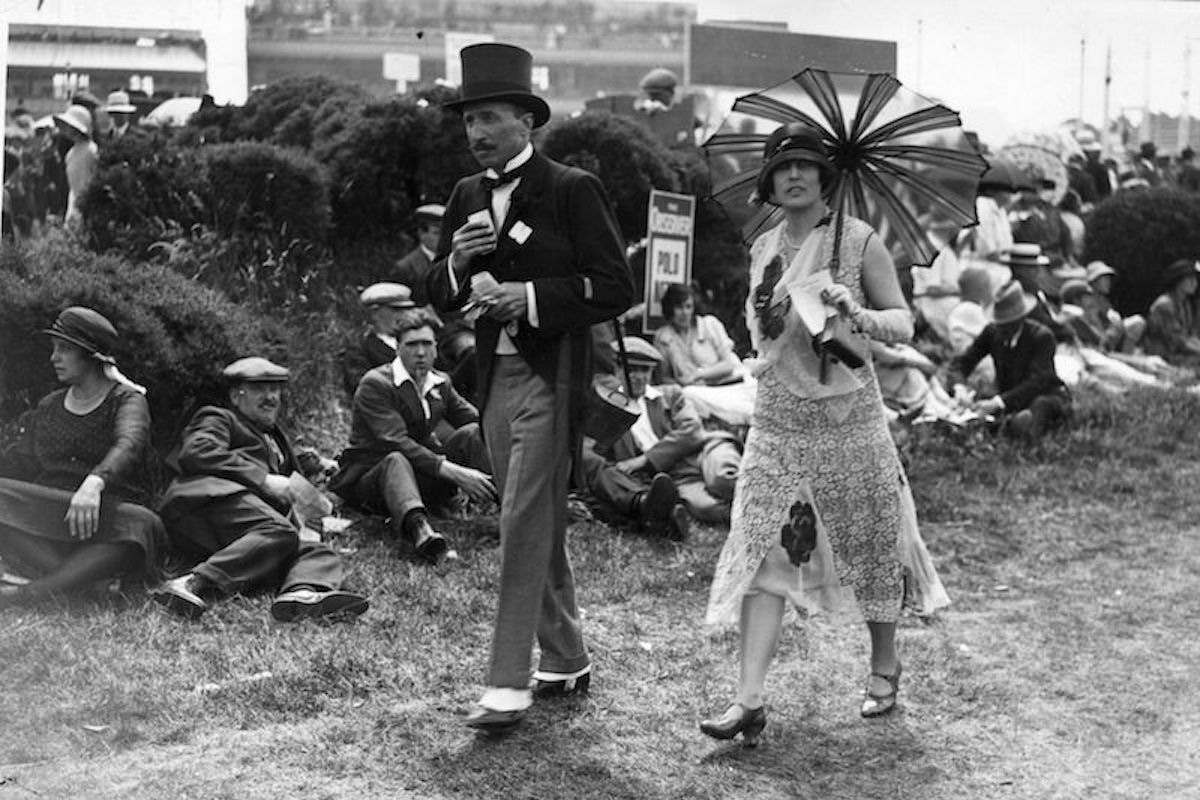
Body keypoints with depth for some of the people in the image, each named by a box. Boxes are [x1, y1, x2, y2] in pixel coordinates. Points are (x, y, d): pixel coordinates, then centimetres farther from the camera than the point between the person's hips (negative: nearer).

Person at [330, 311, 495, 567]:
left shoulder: (441, 383, 10)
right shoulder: (375, 384, -13)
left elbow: (477, 419, 5)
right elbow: (395, 442, -25)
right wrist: (454, 472, -34)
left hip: (425, 475, 6)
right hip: (368, 475, -6)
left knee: (474, 433, -14)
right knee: (397, 461, -40)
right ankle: (420, 531, -72)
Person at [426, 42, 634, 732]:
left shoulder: (573, 190, -8)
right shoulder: (468, 197, 12)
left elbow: (617, 289, -12)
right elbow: (440, 297, 15)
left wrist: (530, 295, -20)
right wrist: (456, 263, -7)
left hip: (552, 378, -7)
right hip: (496, 377, 7)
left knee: (525, 524, -11)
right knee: (540, 525, 15)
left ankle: (510, 685, -8)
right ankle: (568, 661, 27)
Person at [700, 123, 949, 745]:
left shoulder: (858, 241, -5)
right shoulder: (763, 249, 10)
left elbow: (903, 322, -5)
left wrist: (856, 315, -20)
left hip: (848, 415, -3)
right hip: (777, 419, 3)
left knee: (868, 544, 10)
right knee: (764, 552, -7)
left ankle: (884, 666, 33)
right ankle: (749, 699, -9)